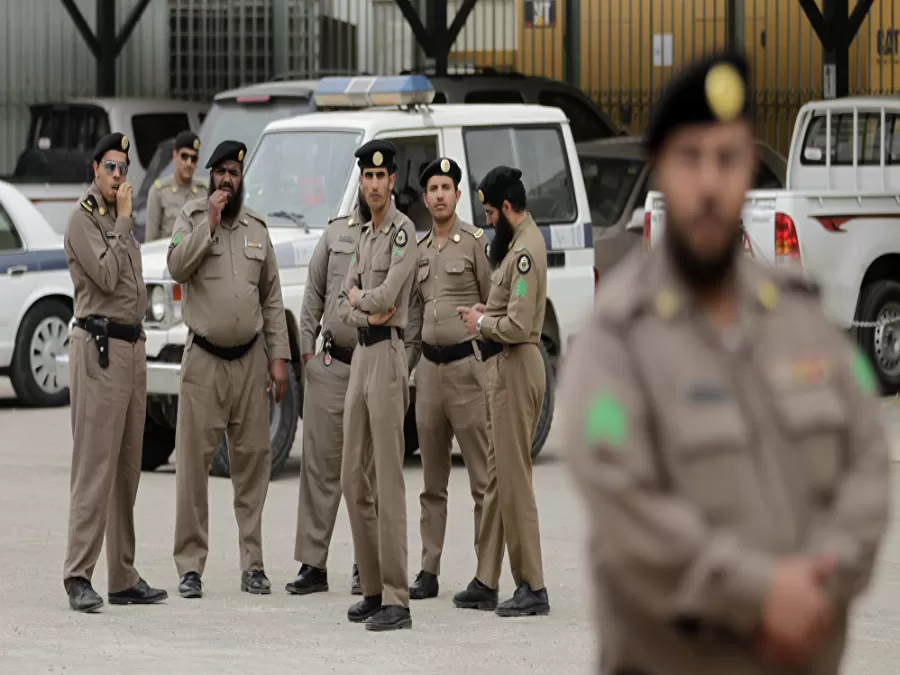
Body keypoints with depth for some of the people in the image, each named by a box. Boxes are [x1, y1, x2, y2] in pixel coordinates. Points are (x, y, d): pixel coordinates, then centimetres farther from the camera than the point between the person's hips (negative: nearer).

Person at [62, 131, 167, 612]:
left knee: (127, 468, 9)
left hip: (132, 345, 9)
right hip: (100, 345, -9)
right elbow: (106, 276, -19)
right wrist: (124, 221, -12)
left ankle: (124, 577, 13)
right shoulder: (83, 219, -8)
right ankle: (79, 577, -13)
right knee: (95, 466, -12)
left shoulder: (119, 220, 19)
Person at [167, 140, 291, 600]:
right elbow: (177, 267, -17)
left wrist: (278, 357, 7)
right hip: (204, 359, -3)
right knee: (193, 461, -5)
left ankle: (253, 565, 9)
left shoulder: (257, 228, 12)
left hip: (250, 359, 3)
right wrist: (209, 222, -17)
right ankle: (190, 566, -1)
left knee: (253, 459, 3)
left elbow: (272, 298, 13)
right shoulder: (191, 218, 1)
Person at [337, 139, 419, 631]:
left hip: (387, 353, -9)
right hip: (359, 353, 9)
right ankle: (373, 589, 19)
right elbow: (343, 305, 16)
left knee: (389, 481, -10)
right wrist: (363, 309, -5)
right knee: (352, 478, 11)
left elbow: (386, 295, -19)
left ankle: (397, 600, -10)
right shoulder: (365, 235, 18)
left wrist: (356, 296, 1)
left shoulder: (402, 230, -9)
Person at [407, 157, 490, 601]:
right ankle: (429, 571, 14)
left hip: (467, 364, -6)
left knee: (482, 477, -5)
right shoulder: (417, 250, 15)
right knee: (432, 480, 10)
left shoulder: (476, 242, -3)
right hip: (429, 365, 6)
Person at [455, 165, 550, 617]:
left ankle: (533, 588, -4)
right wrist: (484, 313, 5)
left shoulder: (526, 250, -18)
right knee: (497, 478, 13)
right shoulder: (516, 243, 14)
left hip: (516, 367, -11)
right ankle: (487, 583, 19)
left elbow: (517, 326, -23)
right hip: (502, 367, 11)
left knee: (514, 479, -7)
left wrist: (482, 323, -7)